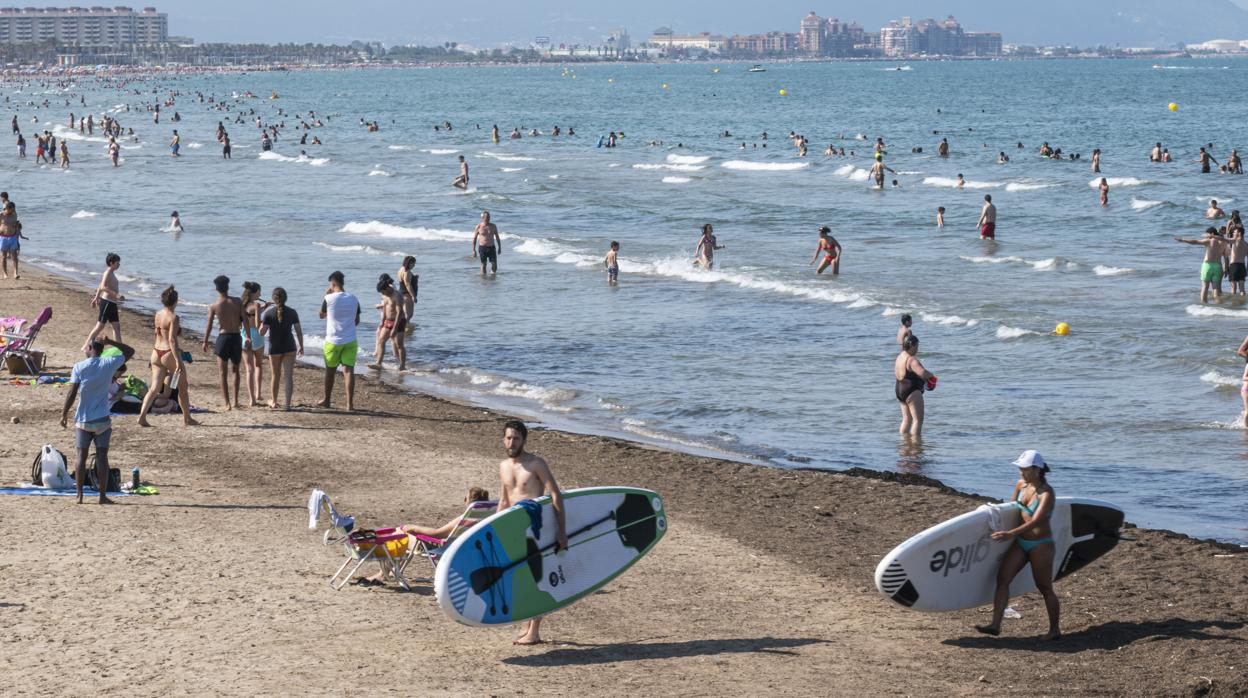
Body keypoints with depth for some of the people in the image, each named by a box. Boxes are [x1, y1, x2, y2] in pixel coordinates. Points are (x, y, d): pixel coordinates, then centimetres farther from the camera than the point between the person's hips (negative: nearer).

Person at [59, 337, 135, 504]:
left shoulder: (79, 367, -5)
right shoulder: (109, 364, -3)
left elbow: (72, 393, -8)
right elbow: (130, 351, 10)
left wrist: (64, 414, -1)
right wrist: (110, 343, 8)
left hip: (83, 420, 0)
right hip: (102, 420, 0)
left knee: (82, 456, 5)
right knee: (102, 456, 3)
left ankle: (79, 495, 5)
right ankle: (102, 496, 1)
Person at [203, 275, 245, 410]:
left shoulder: (213, 306, -7)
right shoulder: (238, 302, -4)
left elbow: (209, 326, -3)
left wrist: (205, 342, 10)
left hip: (223, 337, -2)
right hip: (237, 337, 2)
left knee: (223, 373, 4)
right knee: (236, 370, 20)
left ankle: (227, 403, -3)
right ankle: (235, 400, 17)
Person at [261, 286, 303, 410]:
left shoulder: (268, 313, -9)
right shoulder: (292, 312, -3)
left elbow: (262, 331, -11)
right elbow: (298, 331, -1)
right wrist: (301, 347, 10)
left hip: (274, 348, 0)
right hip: (289, 348, 1)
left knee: (276, 375, 15)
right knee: (289, 376, 2)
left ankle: (274, 402, 28)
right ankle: (287, 403, -4)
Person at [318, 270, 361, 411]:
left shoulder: (329, 298, -10)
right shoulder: (353, 299, 2)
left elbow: (321, 315, 7)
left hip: (333, 340, -2)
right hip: (350, 341, 2)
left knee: (330, 370, 13)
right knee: (348, 370, -2)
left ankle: (326, 400, 25)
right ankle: (350, 403, -10)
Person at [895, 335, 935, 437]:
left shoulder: (899, 357, 10)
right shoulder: (911, 360, -20)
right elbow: (923, 373, -34)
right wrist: (931, 375, -10)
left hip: (899, 391, 10)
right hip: (912, 392, -10)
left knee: (907, 419, 18)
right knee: (918, 420, -7)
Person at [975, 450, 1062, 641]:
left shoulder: (1047, 494, -20)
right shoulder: (1021, 484, 2)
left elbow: (1035, 521, -32)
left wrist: (1010, 534, -41)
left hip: (1041, 545, -7)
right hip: (1021, 543, 7)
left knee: (1044, 588, 3)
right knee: (1002, 578, -4)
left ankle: (1054, 630, 18)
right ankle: (995, 625, -5)